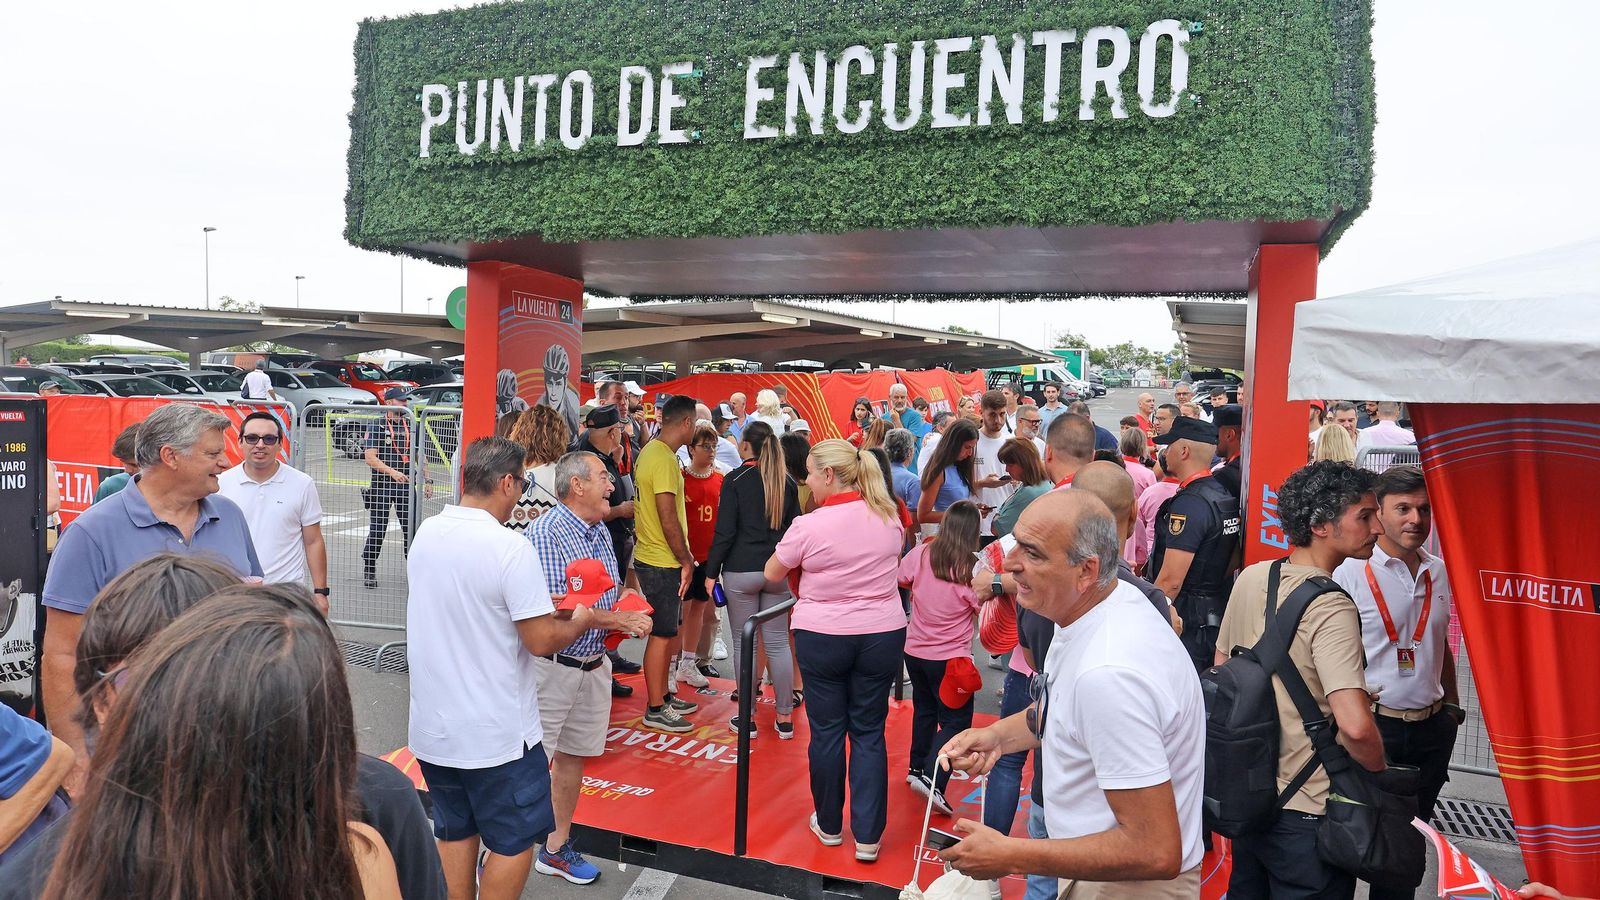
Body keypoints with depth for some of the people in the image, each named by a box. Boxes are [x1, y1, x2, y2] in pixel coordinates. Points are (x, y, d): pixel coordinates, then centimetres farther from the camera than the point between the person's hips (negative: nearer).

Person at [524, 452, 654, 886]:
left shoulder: (601, 532, 10)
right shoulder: (545, 533, -17)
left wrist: (630, 613, -1)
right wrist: (613, 619, -21)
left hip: (593, 666, 8)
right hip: (552, 666, -8)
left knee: (572, 755, 17)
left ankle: (557, 846, 32)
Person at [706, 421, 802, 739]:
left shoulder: (735, 480, -7)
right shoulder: (787, 482, 6)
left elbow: (725, 531, -10)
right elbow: (795, 529, 11)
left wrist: (711, 572, -3)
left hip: (740, 571, -4)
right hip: (777, 571, 4)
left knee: (743, 644, 6)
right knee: (778, 643, 9)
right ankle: (784, 719, 15)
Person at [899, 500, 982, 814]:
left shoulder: (920, 554, -11)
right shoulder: (972, 569, -20)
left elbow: (900, 579, 4)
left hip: (915, 651, 5)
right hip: (950, 658, -5)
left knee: (924, 710, 24)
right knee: (956, 721, 5)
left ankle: (917, 767, 36)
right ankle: (932, 778, -11)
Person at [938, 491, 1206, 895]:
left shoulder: (1109, 672, -34)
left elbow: (1156, 852, -31)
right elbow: (1065, 705, 15)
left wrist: (1010, 857, -26)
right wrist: (998, 735, -1)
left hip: (1133, 885, -8)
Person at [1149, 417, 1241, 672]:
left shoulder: (1189, 503, -20)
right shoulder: (1223, 495, 10)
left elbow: (1170, 580, -23)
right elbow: (1234, 560, 20)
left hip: (1185, 622, -10)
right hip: (1217, 616, 10)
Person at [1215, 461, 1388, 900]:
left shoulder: (1250, 577, -1)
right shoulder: (1330, 607, -23)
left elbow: (1221, 668, 11)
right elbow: (1354, 725, -32)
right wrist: (1380, 772, -12)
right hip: (1307, 813, -7)